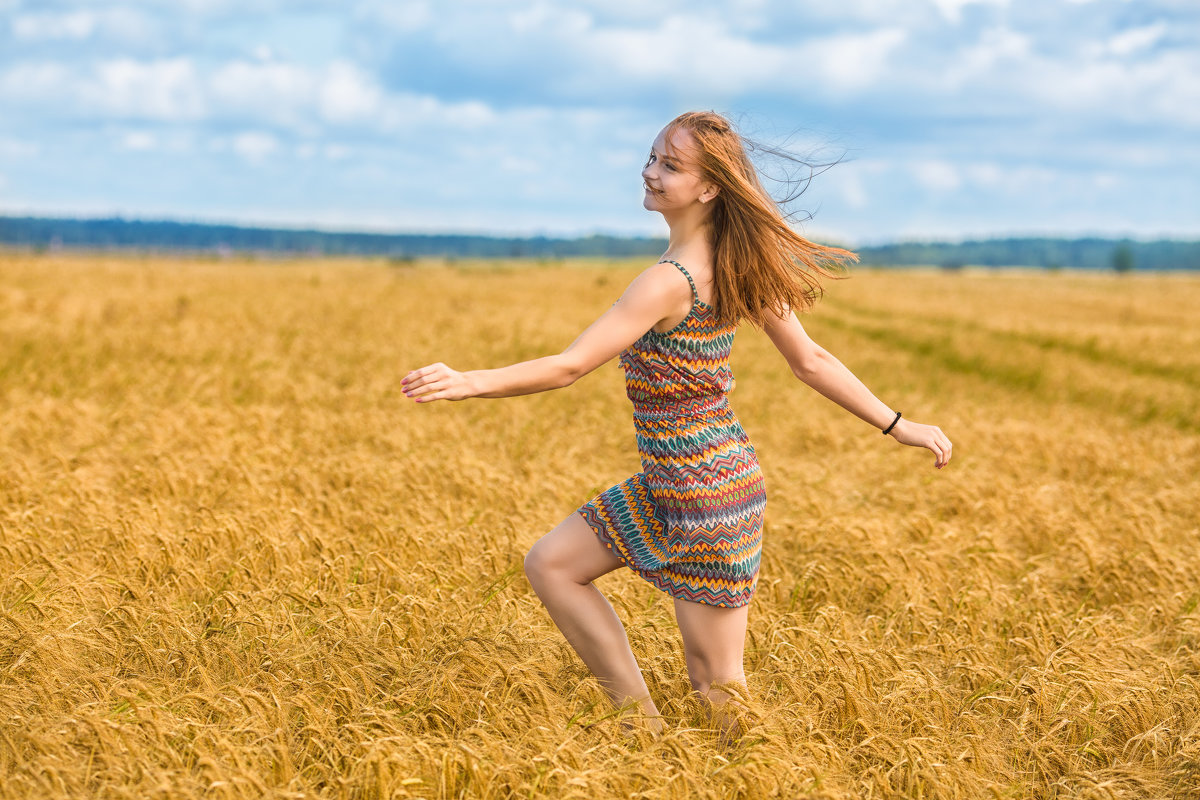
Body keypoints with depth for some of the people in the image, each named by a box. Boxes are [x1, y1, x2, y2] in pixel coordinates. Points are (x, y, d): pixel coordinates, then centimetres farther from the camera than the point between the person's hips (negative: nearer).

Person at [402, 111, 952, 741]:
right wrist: (897, 425, 10)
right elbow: (811, 362, 4)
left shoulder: (669, 282, -23)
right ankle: (642, 722, 18)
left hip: (707, 494, -9)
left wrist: (470, 382, -25)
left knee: (714, 681, 0)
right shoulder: (738, 265, 3)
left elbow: (569, 367, -24)